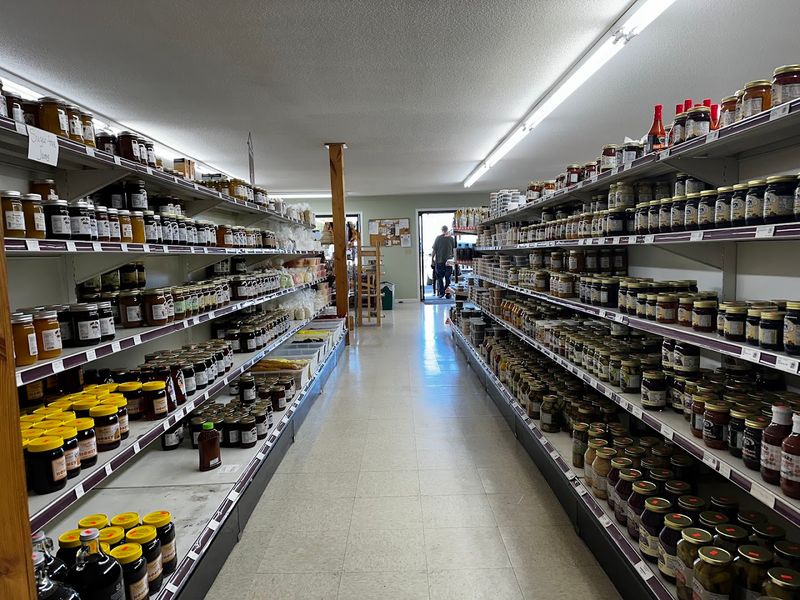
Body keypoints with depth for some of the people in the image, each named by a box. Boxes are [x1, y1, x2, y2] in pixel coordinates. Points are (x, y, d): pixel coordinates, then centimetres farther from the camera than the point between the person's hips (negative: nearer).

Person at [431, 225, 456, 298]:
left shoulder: (438, 238, -3)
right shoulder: (451, 238, 1)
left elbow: (434, 250, -3)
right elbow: (454, 250, 4)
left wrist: (432, 258, 5)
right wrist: (453, 257, 16)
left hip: (439, 260, -1)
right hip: (449, 261, 1)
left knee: (439, 277, 7)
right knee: (448, 278, 6)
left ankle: (441, 292, 3)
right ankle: (447, 292, 5)